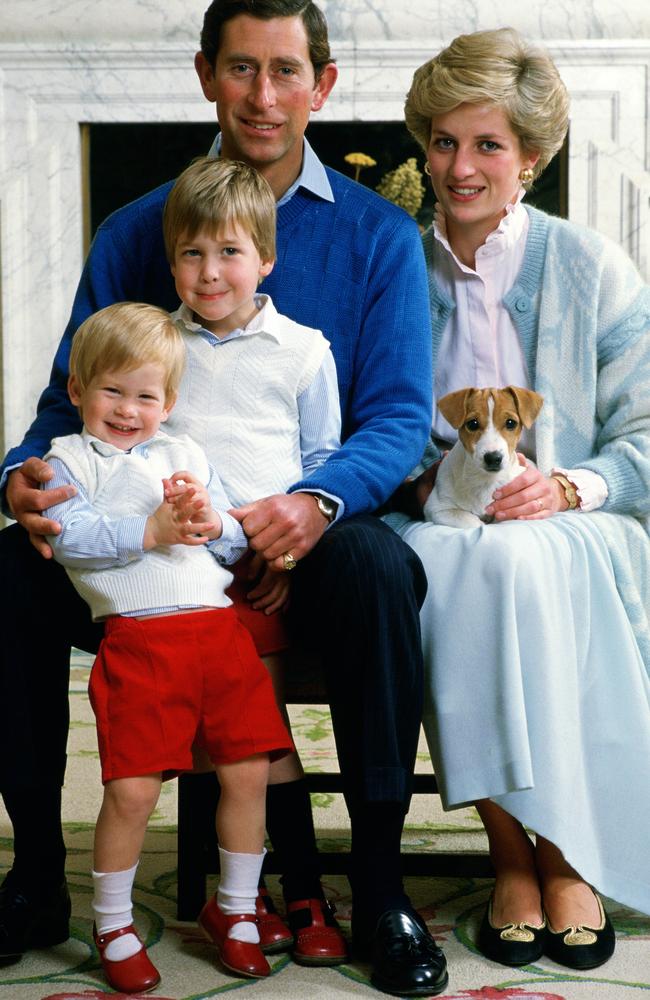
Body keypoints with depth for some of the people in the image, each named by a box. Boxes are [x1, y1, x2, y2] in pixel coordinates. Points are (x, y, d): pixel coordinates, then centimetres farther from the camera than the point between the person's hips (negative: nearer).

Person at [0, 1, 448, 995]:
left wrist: (320, 500, -27)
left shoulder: (378, 234, 4)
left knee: (377, 568, -35)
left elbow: (399, 415, -5)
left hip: (303, 539, -2)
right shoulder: (134, 232, 9)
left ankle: (378, 884, -17)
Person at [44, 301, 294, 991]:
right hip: (137, 637, -4)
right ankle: (113, 925, 14)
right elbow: (67, 534, -8)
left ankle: (235, 909, 23)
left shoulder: (185, 454, 24)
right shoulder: (70, 457, 11)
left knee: (247, 772, 2)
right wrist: (151, 529, -16)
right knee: (131, 788, -9)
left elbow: (237, 544, 18)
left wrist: (211, 522, -4)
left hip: (220, 628, 5)